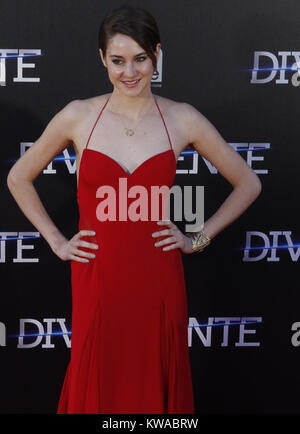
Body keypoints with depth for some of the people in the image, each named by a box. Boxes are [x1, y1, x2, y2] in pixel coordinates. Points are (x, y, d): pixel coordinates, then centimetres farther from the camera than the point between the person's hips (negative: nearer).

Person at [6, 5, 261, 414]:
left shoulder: (182, 119, -2)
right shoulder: (78, 116, -2)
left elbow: (248, 184, 8)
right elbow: (19, 178, 10)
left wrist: (199, 239, 3)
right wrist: (56, 241, 5)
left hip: (158, 282, 0)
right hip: (97, 282, 0)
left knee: (156, 386, 11)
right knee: (96, 386, 10)